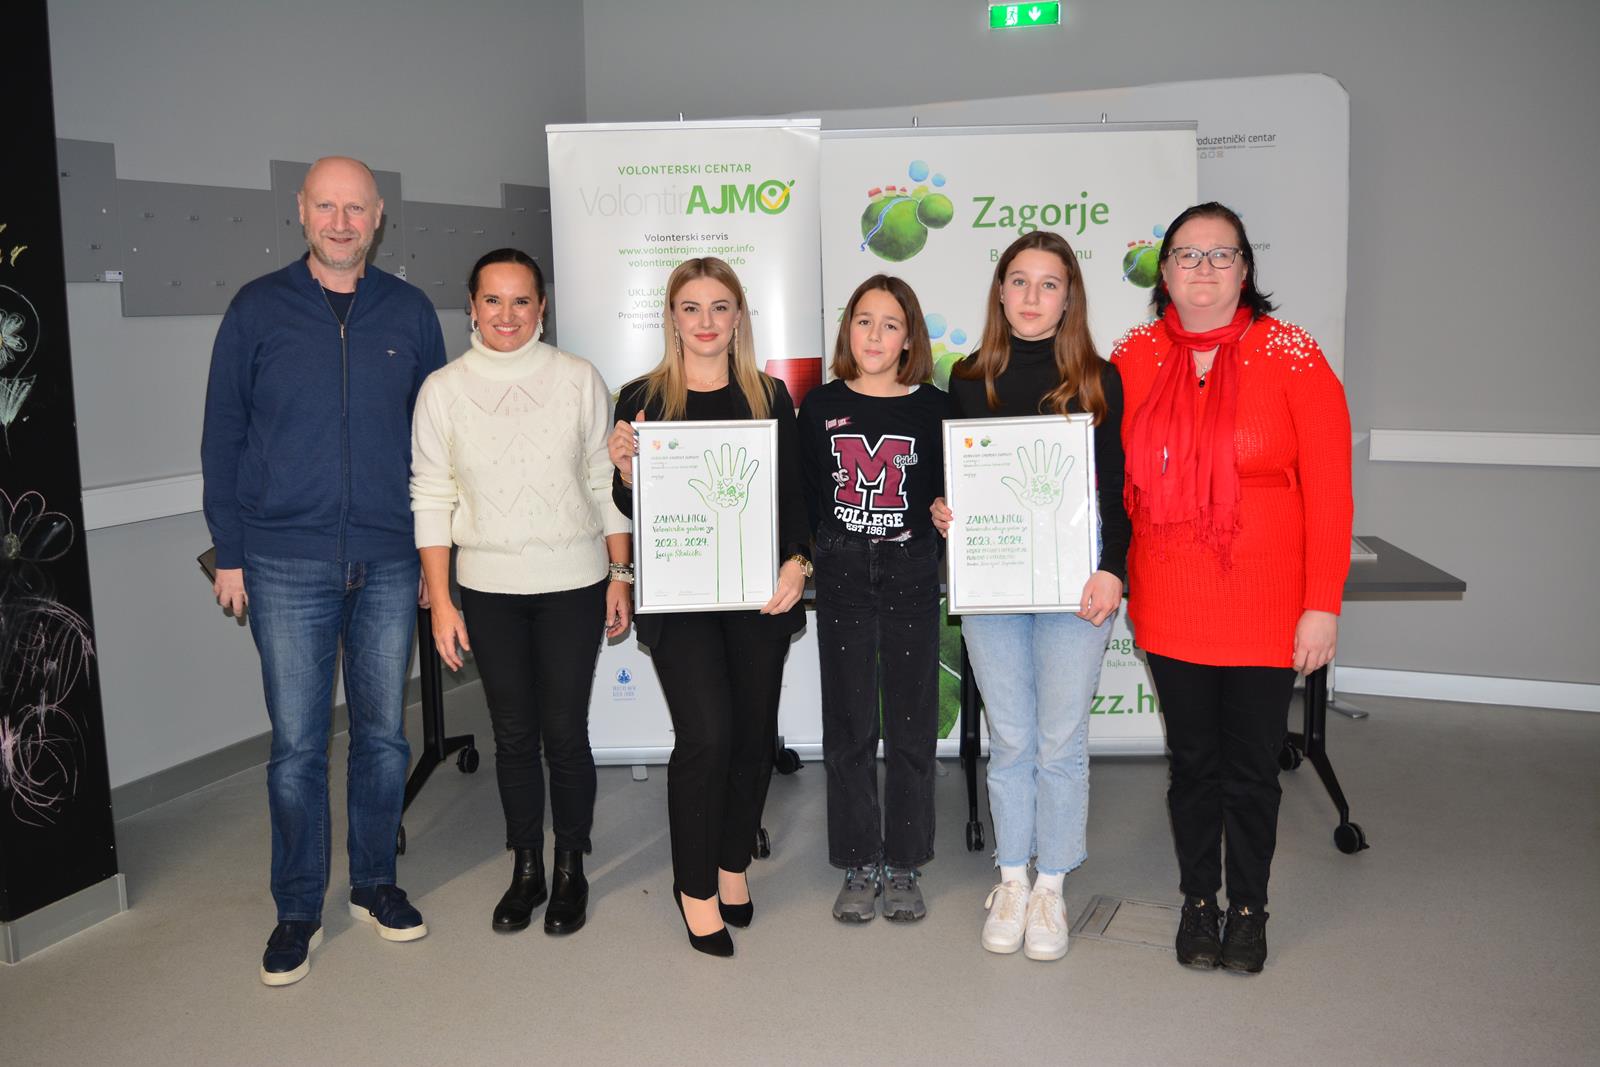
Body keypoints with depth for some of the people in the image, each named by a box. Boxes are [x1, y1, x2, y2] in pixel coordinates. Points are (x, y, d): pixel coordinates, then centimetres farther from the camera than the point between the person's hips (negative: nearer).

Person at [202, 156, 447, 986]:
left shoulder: (409, 313, 5)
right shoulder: (258, 310, 1)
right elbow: (223, 438, 4)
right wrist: (229, 554, 0)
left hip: (389, 563, 2)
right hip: (288, 565, -1)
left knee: (383, 733, 10)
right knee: (297, 745, 4)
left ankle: (375, 884, 28)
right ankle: (298, 910, 19)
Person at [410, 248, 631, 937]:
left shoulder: (579, 380, -1)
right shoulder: (443, 390, 1)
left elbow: (606, 485, 4)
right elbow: (431, 500, 2)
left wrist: (620, 577, 2)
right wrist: (440, 600, -1)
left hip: (573, 583, -1)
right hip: (489, 588, 1)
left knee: (565, 732, 2)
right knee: (512, 734, 10)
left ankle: (571, 870, 21)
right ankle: (526, 868, 27)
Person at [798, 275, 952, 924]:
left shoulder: (933, 407, 1)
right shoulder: (821, 406, 5)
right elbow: (803, 496, 7)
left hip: (911, 574, -1)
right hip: (842, 576, 1)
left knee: (911, 724, 5)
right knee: (848, 724, 6)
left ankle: (904, 865, 19)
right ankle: (860, 866, 19)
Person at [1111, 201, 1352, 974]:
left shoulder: (1290, 357, -6)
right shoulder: (1134, 358, 2)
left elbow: (1328, 488, -7)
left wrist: (1323, 603, -10)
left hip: (1266, 607, -2)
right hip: (1169, 605, 2)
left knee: (1251, 764, 8)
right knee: (1192, 760, 13)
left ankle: (1249, 908, 30)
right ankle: (1198, 900, 32)